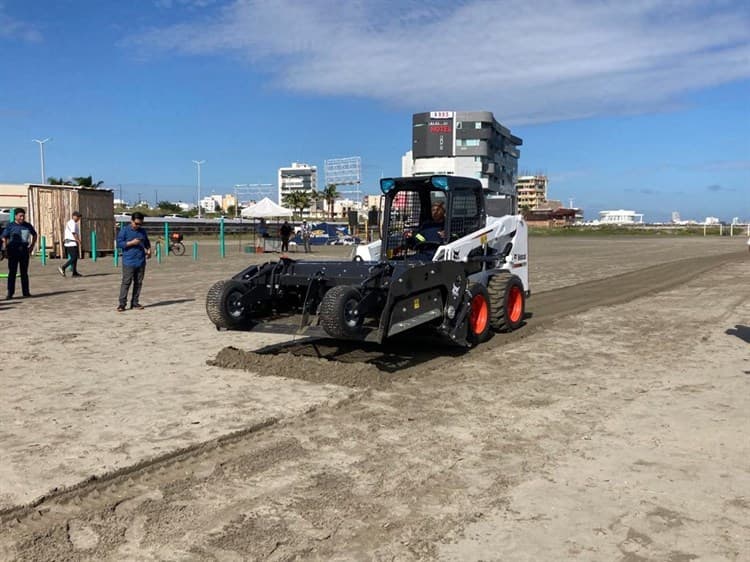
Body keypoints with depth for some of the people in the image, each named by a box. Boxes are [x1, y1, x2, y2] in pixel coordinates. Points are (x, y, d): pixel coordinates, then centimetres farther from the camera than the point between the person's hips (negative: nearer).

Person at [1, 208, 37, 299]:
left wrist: (32, 245, 11)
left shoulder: (27, 226, 7)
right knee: (12, 272, -4)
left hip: (24, 250, 3)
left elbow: (34, 235, 22)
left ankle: (25, 292, 15)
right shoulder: (10, 226, -3)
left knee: (24, 272, 9)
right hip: (13, 250, -3)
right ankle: (10, 293, -2)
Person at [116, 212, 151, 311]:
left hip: (141, 262, 5)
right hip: (129, 262, -5)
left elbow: (147, 242, 27)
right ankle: (122, 303, -6)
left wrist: (148, 250, 8)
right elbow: (119, 243, -6)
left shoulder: (142, 231, 13)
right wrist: (131, 243, -16)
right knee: (126, 282, -9)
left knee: (138, 283, 7)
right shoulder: (124, 230, -2)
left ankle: (135, 303, 14)